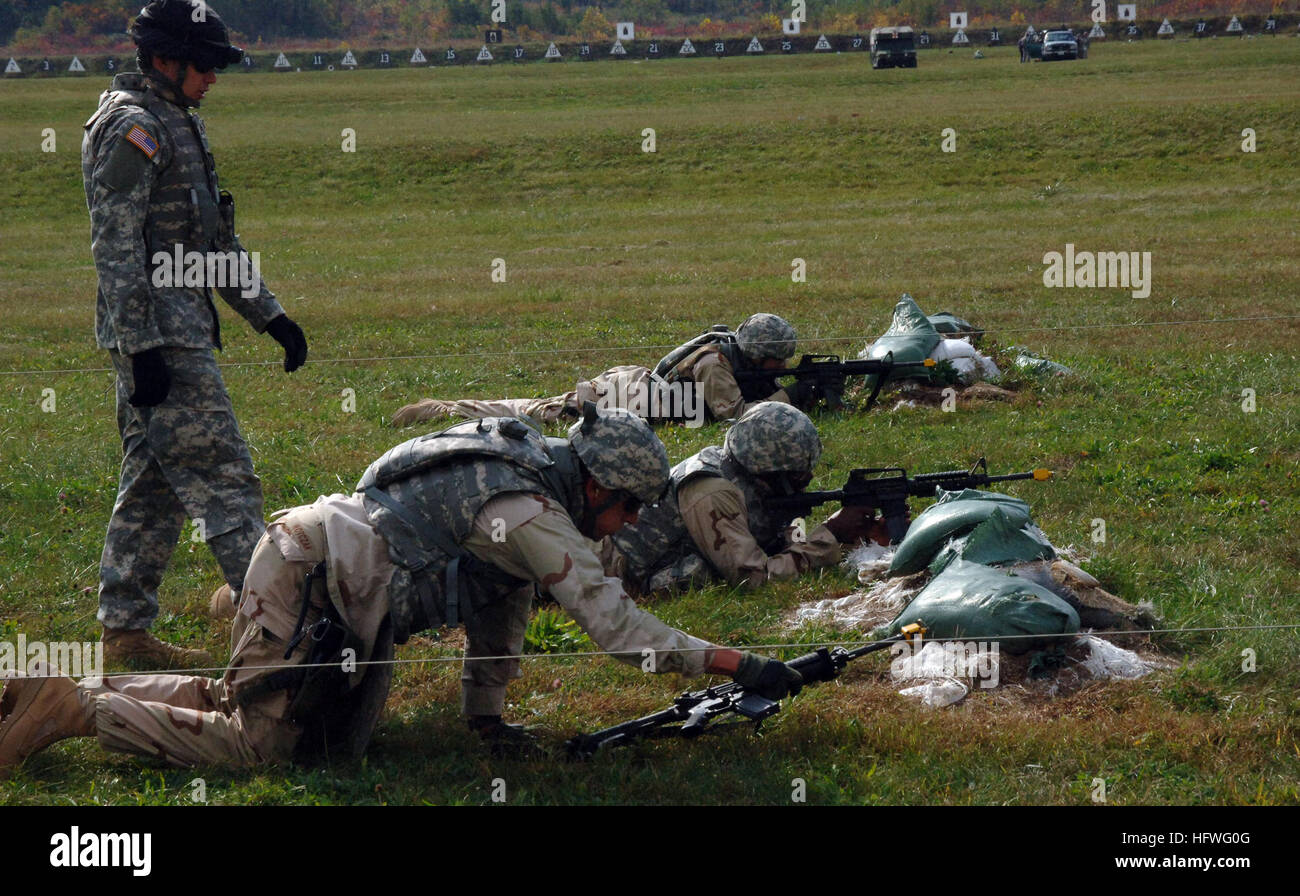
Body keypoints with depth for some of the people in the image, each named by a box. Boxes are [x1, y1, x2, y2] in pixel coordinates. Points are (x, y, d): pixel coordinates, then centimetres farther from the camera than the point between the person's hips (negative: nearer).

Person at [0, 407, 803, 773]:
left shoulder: (527, 481, 12)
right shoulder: (532, 515, -19)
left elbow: (503, 596, 21)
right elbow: (618, 626, -22)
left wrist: (487, 714, 20)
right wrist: (741, 666, -20)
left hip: (334, 585, 10)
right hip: (305, 574, -10)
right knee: (256, 743, -12)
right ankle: (72, 708, -3)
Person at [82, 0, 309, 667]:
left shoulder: (179, 125, 20)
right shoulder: (131, 127, -12)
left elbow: (216, 245, 26)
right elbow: (115, 247, -18)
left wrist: (268, 315, 21)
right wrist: (143, 347, -23)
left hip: (179, 332, 10)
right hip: (159, 337, -10)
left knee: (153, 487, 10)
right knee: (220, 475, -10)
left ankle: (125, 632, 14)